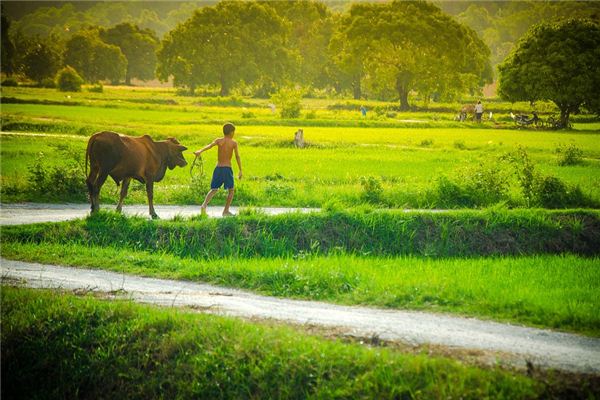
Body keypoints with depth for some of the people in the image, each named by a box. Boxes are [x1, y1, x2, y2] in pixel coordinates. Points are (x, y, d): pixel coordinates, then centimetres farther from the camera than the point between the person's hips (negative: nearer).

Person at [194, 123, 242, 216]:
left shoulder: (218, 141, 3)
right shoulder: (234, 143, -2)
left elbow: (209, 146, -16)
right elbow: (237, 157, -5)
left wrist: (200, 151, -32)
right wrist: (240, 170, -1)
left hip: (218, 168, 3)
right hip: (227, 169, -3)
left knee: (214, 189, 15)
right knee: (231, 190, 15)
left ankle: (204, 204, -8)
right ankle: (226, 211, 11)